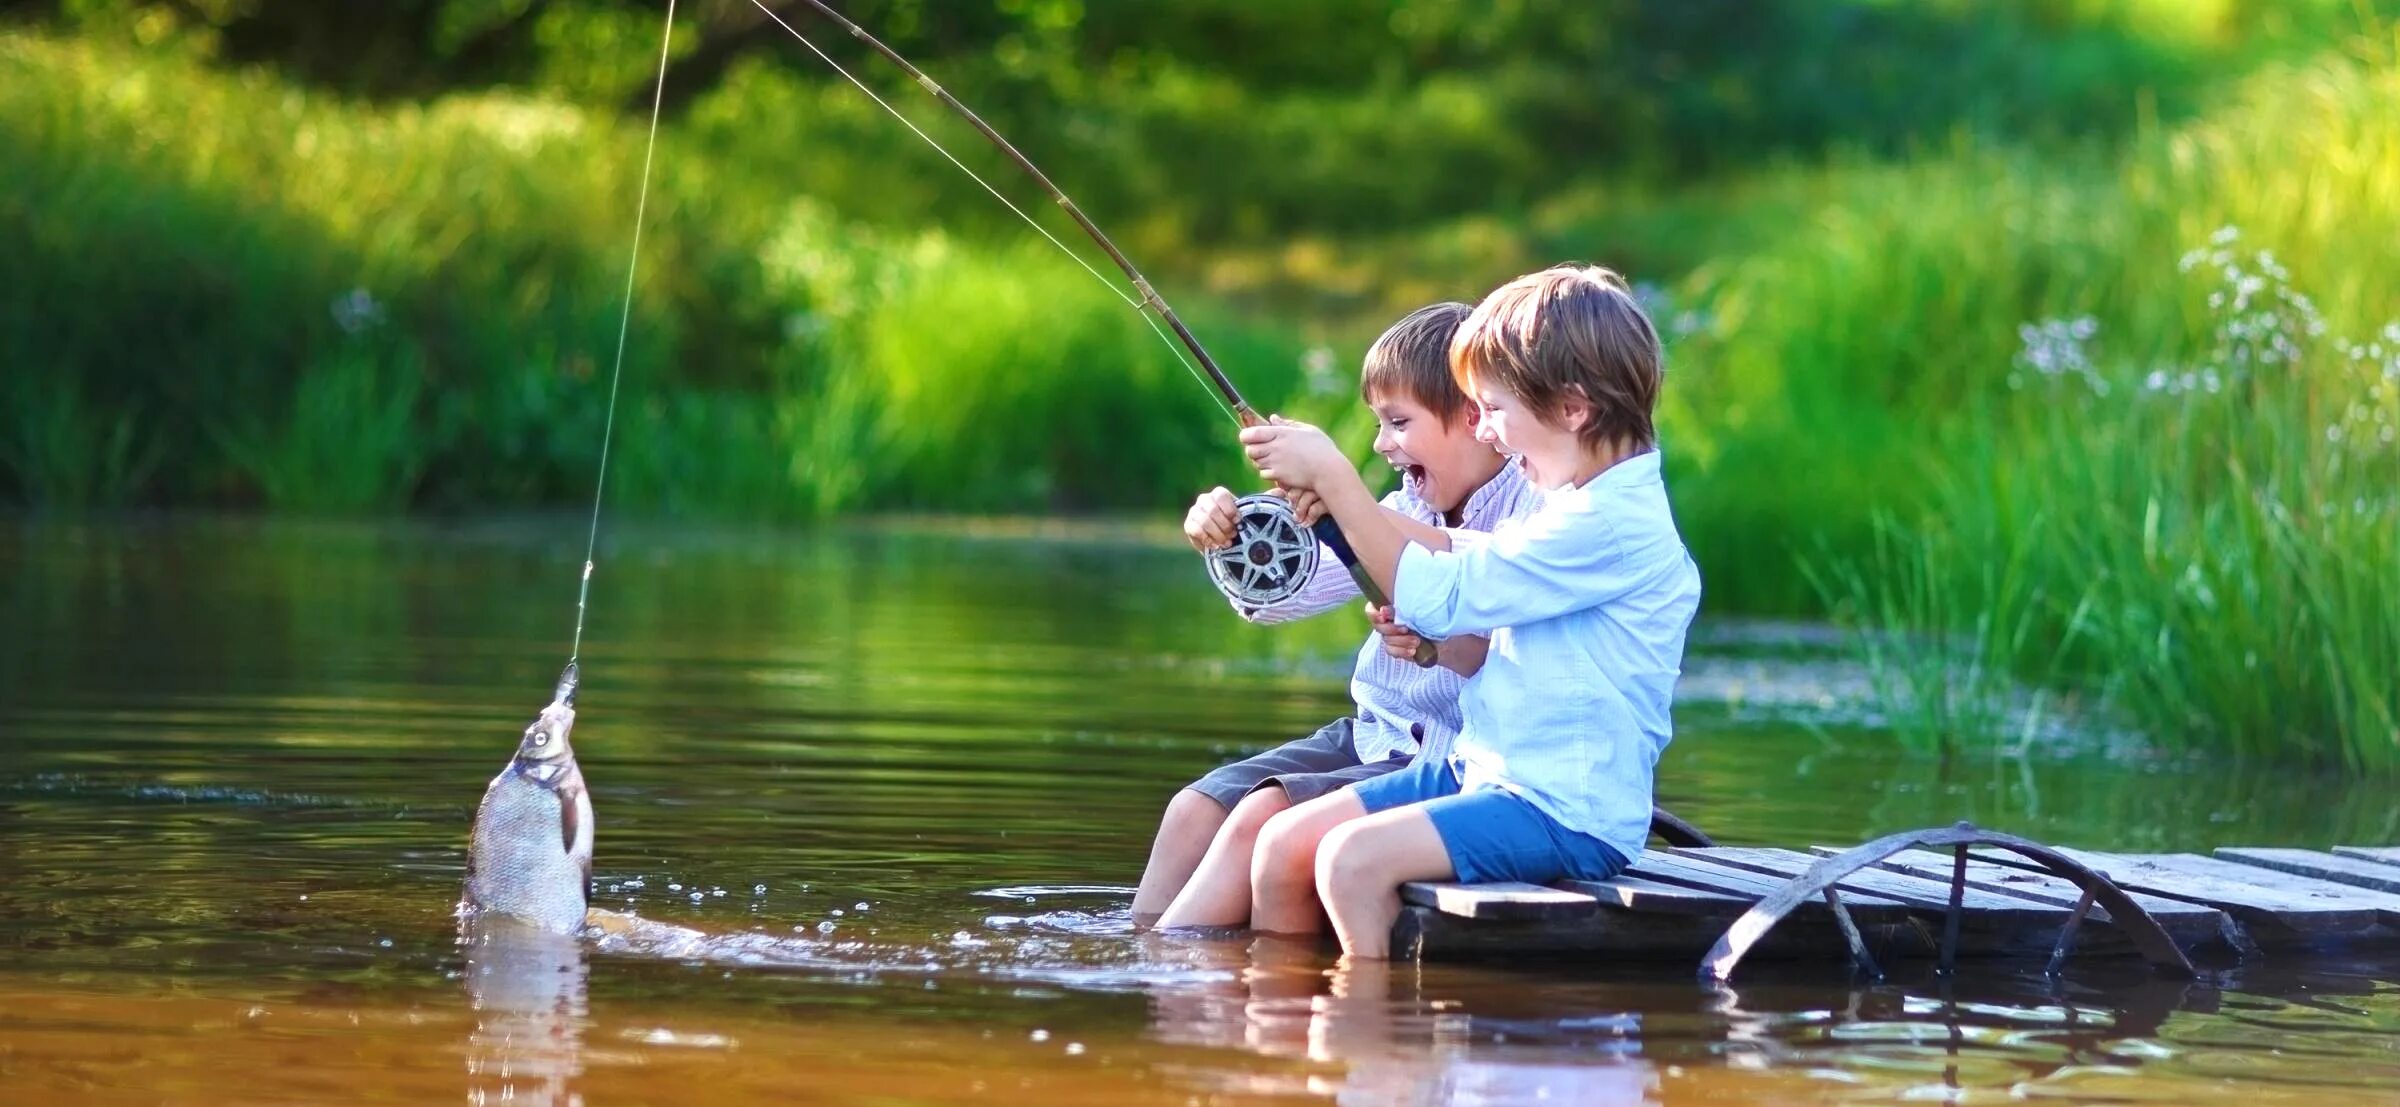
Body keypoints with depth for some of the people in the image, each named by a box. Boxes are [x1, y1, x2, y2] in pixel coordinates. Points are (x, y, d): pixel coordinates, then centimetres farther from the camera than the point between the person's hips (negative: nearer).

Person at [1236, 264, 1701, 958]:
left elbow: (1438, 597, -20)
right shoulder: (1575, 508, 15)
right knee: (1285, 844, 1)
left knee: (1353, 858, -27)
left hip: (1569, 815, -10)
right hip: (1483, 771, 10)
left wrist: (1332, 476, -14)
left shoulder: (1611, 526, -19)